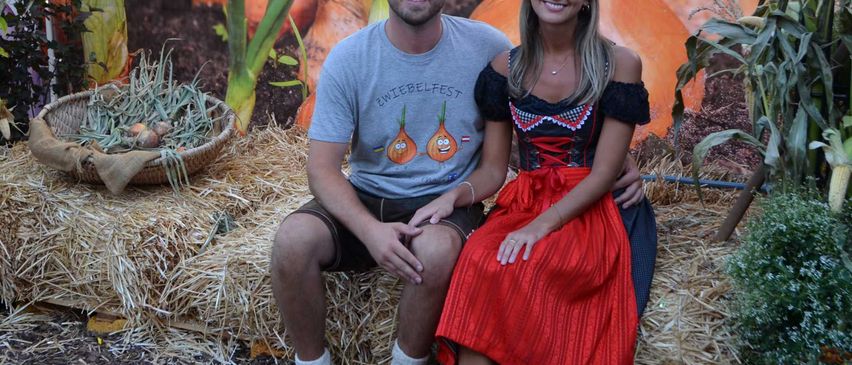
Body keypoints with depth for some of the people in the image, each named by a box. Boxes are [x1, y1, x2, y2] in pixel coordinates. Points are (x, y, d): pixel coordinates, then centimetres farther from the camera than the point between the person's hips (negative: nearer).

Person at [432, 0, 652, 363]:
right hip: (520, 204, 3)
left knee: (513, 272, -34)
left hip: (585, 211, -3)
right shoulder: (507, 66, 7)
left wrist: (542, 225, -20)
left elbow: (604, 173, -8)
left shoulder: (618, 64, -4)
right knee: (478, 263, -31)